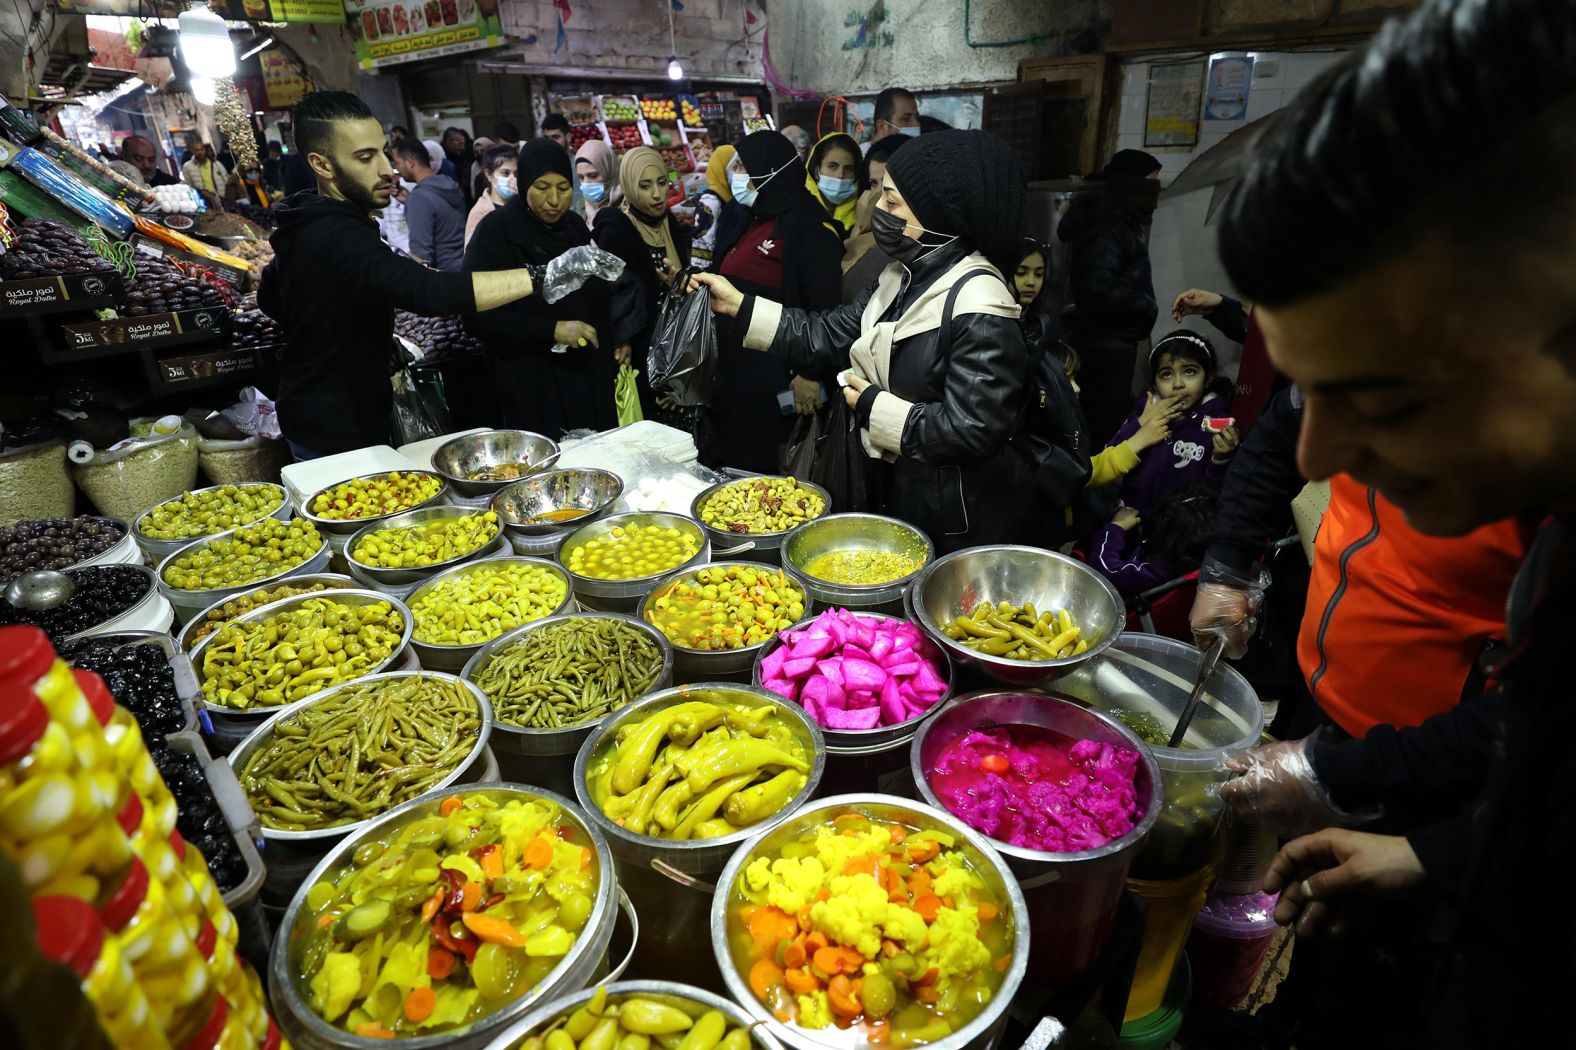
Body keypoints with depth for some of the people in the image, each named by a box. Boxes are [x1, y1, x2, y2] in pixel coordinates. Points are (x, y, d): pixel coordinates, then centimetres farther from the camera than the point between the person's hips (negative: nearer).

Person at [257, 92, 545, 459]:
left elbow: (269, 300, 21)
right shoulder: (340, 238, -28)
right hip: (339, 439, -10)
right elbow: (430, 292, -45)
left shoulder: (306, 225, 5)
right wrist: (541, 276, -46)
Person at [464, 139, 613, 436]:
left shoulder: (574, 226, 9)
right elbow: (477, 317, -14)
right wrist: (551, 330, -22)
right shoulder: (495, 231, -9)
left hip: (589, 375, 6)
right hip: (534, 384, -5)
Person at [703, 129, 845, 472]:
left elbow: (825, 308, -18)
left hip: (777, 382, -9)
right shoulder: (747, 222, 17)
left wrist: (811, 374, -20)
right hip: (734, 373, 9)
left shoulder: (808, 227, -10)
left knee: (766, 473, -1)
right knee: (731, 465, 14)